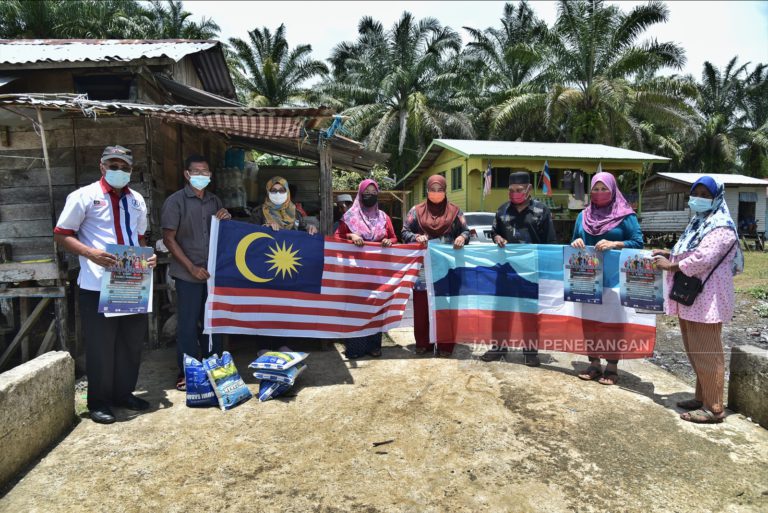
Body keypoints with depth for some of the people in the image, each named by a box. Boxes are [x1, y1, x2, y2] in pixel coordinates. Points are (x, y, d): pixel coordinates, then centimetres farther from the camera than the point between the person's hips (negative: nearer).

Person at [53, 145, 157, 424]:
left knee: (131, 342, 14)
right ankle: (98, 402, 20)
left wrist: (149, 255, 1)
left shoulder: (136, 200, 13)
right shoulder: (84, 196, -3)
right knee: (100, 346, 4)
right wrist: (90, 253, -21)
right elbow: (61, 235, -4)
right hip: (97, 285, -5)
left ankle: (124, 393, 31)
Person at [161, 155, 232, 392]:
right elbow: (169, 239, -8)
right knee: (188, 324, 2)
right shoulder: (175, 201, -5)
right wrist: (192, 267, -13)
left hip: (213, 271, 5)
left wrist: (227, 220, -4)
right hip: (188, 274, -5)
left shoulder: (214, 200, 11)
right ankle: (186, 373, 15)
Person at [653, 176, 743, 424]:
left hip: (706, 299, -10)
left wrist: (670, 266, -14)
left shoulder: (720, 227, -13)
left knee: (706, 352, -4)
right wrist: (669, 254, 7)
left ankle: (713, 407, 4)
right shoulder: (698, 223, 18)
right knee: (696, 351, 16)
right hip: (691, 297, 10)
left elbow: (703, 258, -24)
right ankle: (702, 397, 27)